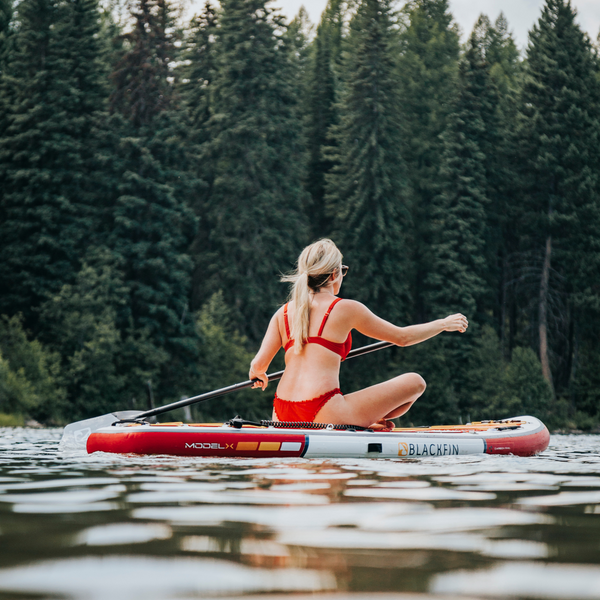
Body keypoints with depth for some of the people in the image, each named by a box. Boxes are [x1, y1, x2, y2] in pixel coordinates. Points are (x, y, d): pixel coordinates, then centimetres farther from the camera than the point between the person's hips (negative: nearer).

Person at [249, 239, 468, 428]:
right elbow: (403, 337, 10)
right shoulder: (345, 309, 1)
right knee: (415, 382, 4)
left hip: (283, 417, 6)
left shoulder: (283, 313, 12)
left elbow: (258, 365, 4)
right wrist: (444, 324, 25)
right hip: (323, 414, -6)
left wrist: (259, 376, 29)